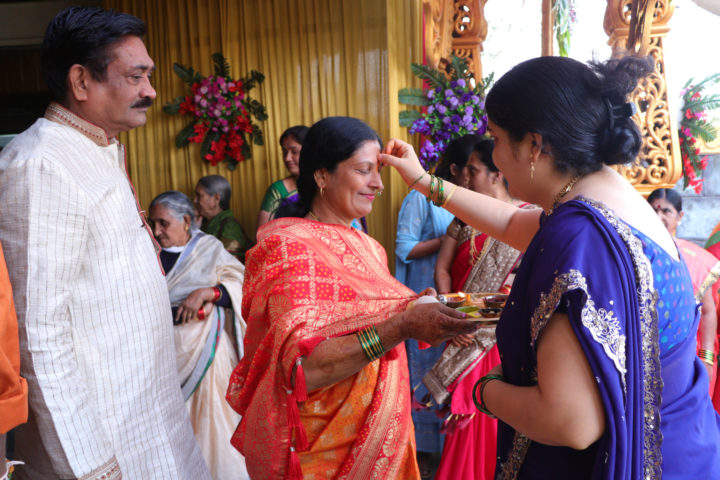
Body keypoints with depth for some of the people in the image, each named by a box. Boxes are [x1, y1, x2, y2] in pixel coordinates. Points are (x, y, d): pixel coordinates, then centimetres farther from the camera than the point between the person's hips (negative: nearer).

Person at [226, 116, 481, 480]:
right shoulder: (289, 248, -18)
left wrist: (425, 306, -6)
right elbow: (302, 368, -28)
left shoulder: (363, 244, 5)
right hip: (324, 449, -7)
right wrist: (404, 326, -34)